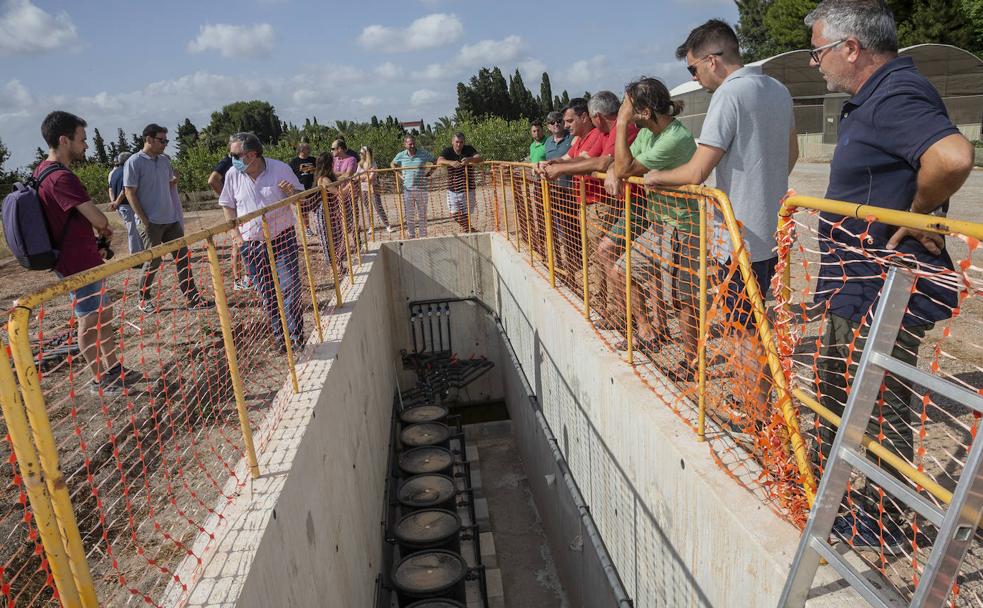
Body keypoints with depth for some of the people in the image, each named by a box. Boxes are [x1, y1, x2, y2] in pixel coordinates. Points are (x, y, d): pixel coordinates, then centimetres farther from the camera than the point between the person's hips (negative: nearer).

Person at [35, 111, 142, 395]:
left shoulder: (42, 172, 9)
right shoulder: (61, 178, -24)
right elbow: (98, 218, -25)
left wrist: (97, 230, 5)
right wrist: (103, 228, -1)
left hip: (83, 259, 10)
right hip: (78, 263, -10)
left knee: (104, 314, 17)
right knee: (89, 321, 3)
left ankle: (115, 369, 28)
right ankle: (99, 380, 18)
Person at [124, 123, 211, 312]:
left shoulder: (165, 160, 11)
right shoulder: (134, 162, -9)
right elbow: (130, 193, -11)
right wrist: (144, 221, -14)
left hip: (172, 220, 6)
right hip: (151, 222, -6)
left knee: (183, 258, 3)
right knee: (153, 262, 1)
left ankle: (193, 299, 7)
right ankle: (143, 300, 19)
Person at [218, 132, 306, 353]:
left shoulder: (280, 168, -9)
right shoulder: (232, 175, -2)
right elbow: (228, 206, 11)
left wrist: (291, 191, -22)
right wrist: (236, 234, 2)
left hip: (282, 238, -2)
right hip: (251, 244, 3)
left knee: (290, 289, -5)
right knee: (267, 294, 9)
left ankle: (296, 337, 7)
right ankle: (280, 336, 23)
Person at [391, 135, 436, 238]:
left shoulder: (424, 153, -6)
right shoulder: (401, 156, 0)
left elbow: (435, 161, 8)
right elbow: (393, 164, 19)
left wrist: (429, 173, -2)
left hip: (421, 189, -1)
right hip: (407, 190, 1)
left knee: (422, 215, 6)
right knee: (409, 215, 9)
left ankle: (423, 237, 17)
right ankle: (412, 236, 22)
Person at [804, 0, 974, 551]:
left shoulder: (896, 96, -21)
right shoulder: (875, 97, 12)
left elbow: (954, 156, -39)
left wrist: (916, 215, -25)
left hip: (882, 295, -11)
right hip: (857, 287, 11)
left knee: (882, 411, 4)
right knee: (836, 390, 23)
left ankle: (884, 526, 23)